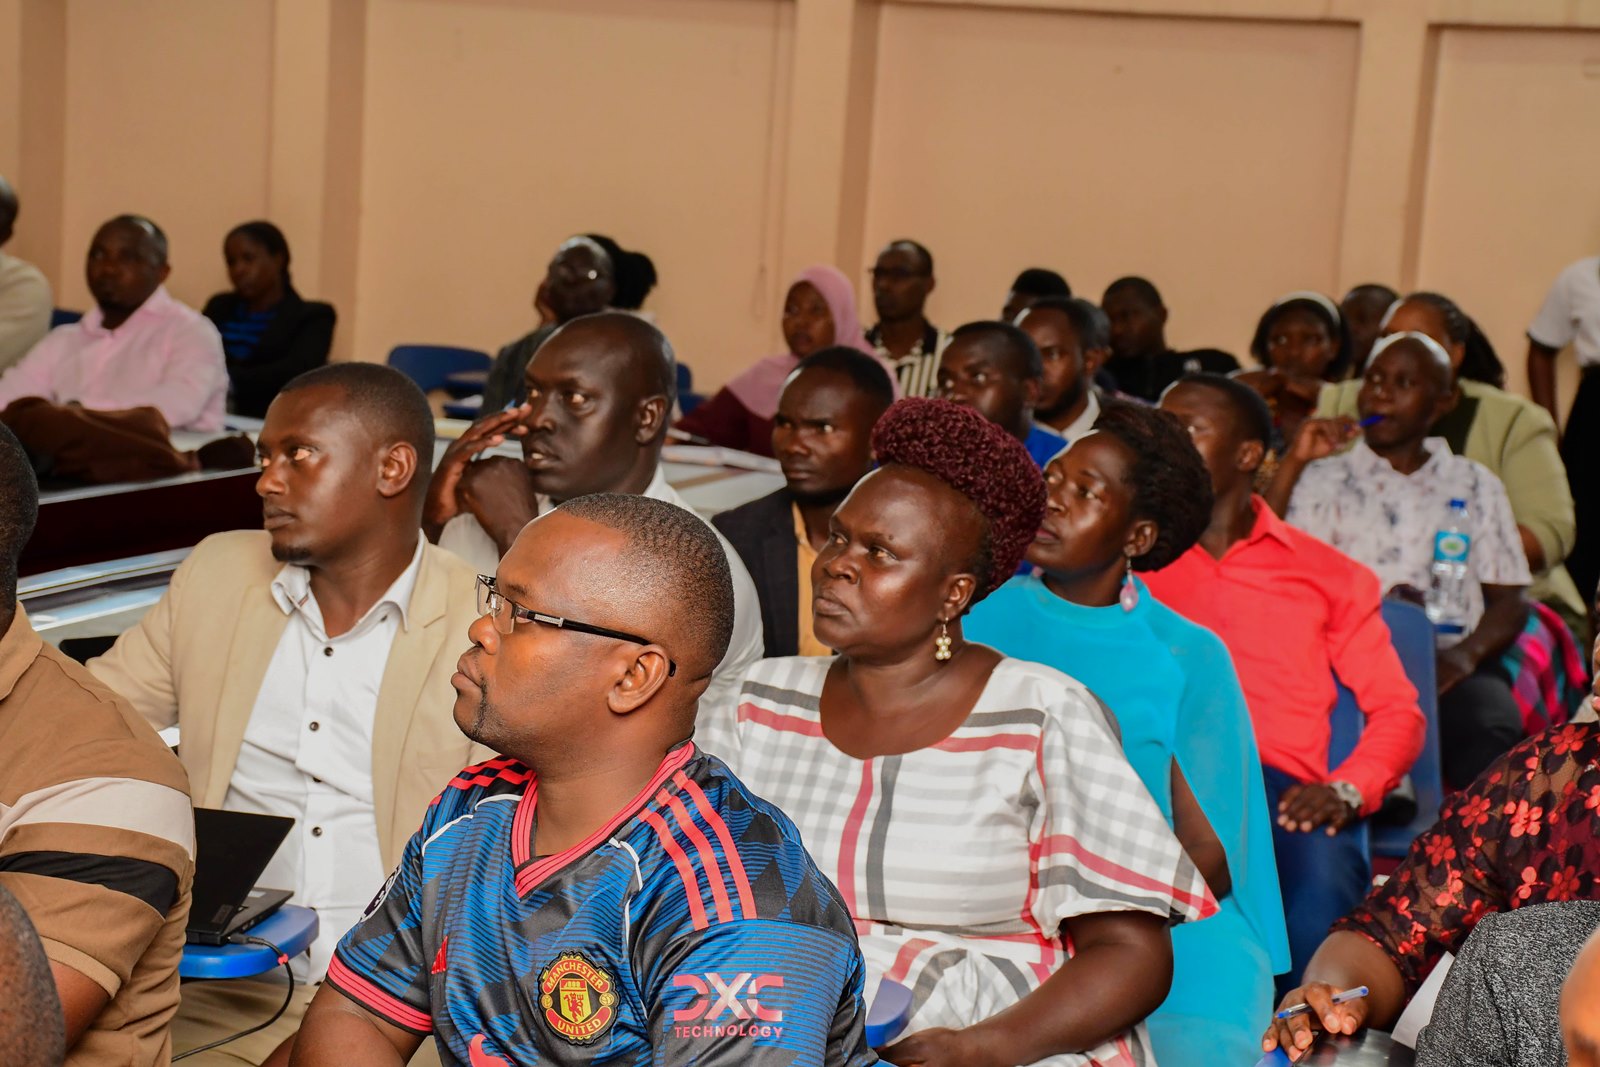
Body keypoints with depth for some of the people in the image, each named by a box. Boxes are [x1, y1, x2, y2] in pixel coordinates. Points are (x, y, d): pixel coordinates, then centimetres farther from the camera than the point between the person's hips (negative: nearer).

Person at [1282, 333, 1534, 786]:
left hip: (1448, 666, 1)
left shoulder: (1474, 485, 22)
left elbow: (1510, 599, 15)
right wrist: (1291, 465, -5)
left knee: (1492, 728, -33)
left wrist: (1467, 654, -7)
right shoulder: (1322, 480, 19)